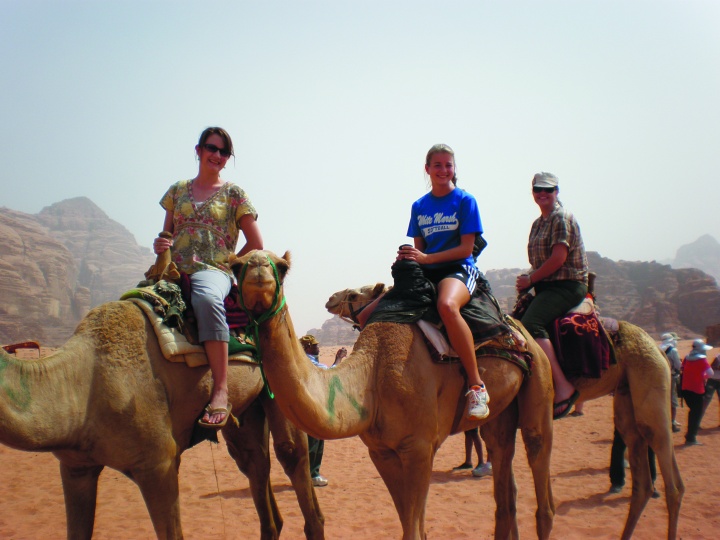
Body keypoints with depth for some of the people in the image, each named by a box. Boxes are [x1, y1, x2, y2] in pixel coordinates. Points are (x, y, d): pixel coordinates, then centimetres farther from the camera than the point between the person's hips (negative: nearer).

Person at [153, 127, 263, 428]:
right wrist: (159, 246, 2)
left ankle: (221, 392, -43)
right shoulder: (177, 191, 21)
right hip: (175, 272, 5)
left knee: (207, 298, -41)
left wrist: (229, 264, 5)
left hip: (214, 271, -4)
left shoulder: (233, 194, 12)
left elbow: (256, 245, 13)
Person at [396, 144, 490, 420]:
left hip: (459, 269, -6)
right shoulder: (419, 206, 13)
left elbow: (466, 249, -7)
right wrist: (407, 258, -10)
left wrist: (426, 258, -15)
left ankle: (476, 384, -34)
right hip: (426, 273, 6)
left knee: (447, 305, -42)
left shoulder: (465, 200, -1)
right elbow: (419, 248, 14)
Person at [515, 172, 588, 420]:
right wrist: (528, 280, 2)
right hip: (546, 286, 10)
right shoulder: (538, 223, 20)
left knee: (531, 325, -29)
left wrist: (530, 279, -10)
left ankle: (563, 387, -29)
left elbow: (558, 258, -17)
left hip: (567, 285, -10)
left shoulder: (562, 218, -7)